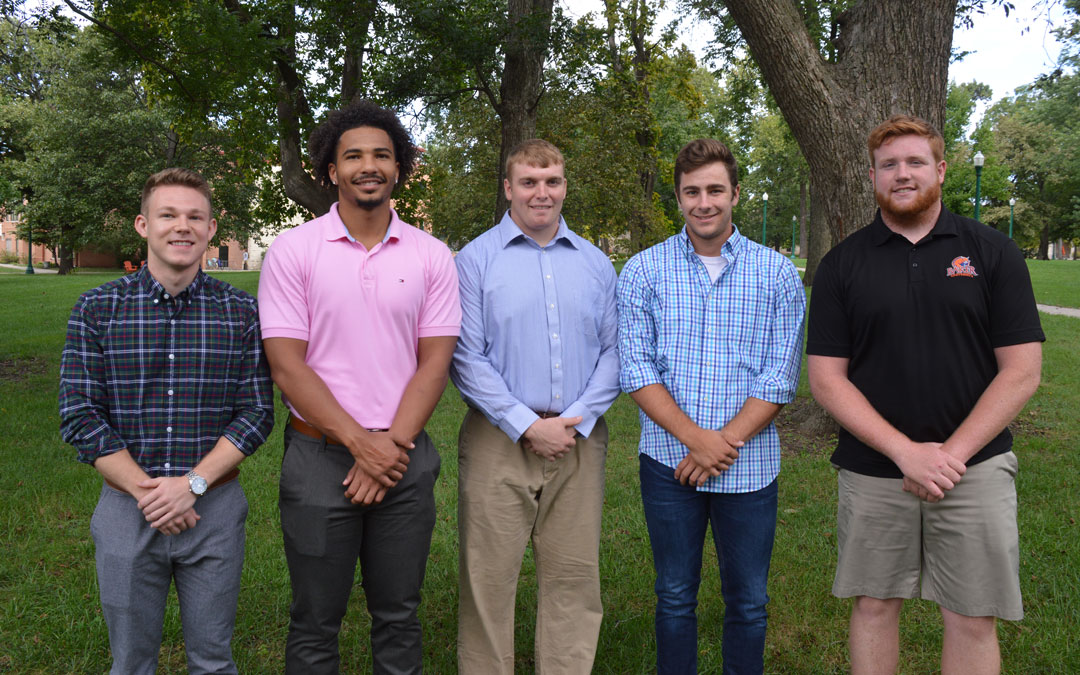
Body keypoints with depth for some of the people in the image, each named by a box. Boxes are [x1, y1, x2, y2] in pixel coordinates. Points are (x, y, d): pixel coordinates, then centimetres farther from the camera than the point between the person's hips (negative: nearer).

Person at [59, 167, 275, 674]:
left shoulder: (241, 313, -2)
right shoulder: (97, 309, -3)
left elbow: (257, 412, -4)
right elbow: (79, 417, -5)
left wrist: (191, 484, -15)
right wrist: (146, 492, -13)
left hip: (215, 507, 0)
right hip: (126, 511, 0)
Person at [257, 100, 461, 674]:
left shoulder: (431, 256, 3)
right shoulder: (293, 250, -3)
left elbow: (434, 363, -1)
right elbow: (286, 366, -8)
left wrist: (391, 445, -11)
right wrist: (360, 442, -14)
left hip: (405, 460, 2)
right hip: (320, 457, -1)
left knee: (398, 617, 14)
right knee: (315, 624, 11)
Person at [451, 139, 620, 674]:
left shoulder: (595, 263, 11)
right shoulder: (476, 260, 0)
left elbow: (612, 350, 8)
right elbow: (467, 358, -7)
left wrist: (577, 421, -6)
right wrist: (528, 426, -12)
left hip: (579, 442, 3)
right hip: (499, 441, -3)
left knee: (574, 576, 9)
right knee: (489, 578, 3)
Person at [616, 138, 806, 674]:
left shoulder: (778, 274, 1)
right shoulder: (643, 270, 0)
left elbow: (780, 377, -3)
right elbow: (636, 369, -5)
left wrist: (726, 442, -13)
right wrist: (695, 438, -15)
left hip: (749, 465, 0)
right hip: (668, 462, 0)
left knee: (748, 601, 12)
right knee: (675, 596, 13)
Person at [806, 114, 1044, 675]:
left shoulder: (992, 251, 1)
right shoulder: (842, 264, 2)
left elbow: (1021, 371, -3)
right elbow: (826, 378, -3)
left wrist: (950, 455, -12)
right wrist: (906, 452, -13)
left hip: (975, 471, 0)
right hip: (871, 474, 1)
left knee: (973, 620, 7)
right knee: (874, 606, 11)